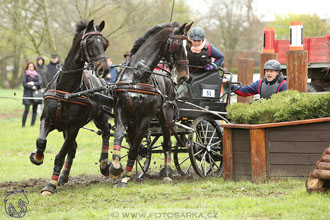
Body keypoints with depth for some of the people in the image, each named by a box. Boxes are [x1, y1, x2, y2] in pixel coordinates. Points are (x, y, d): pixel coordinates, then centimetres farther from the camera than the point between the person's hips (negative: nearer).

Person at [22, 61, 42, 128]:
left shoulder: (37, 75, 11)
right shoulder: (25, 74, 4)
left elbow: (40, 83, -1)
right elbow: (24, 84, -6)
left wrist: (33, 83, -13)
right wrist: (32, 87, -9)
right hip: (28, 94, -3)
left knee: (35, 110, -1)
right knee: (26, 110, -11)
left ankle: (32, 124, 4)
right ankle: (23, 125, -5)